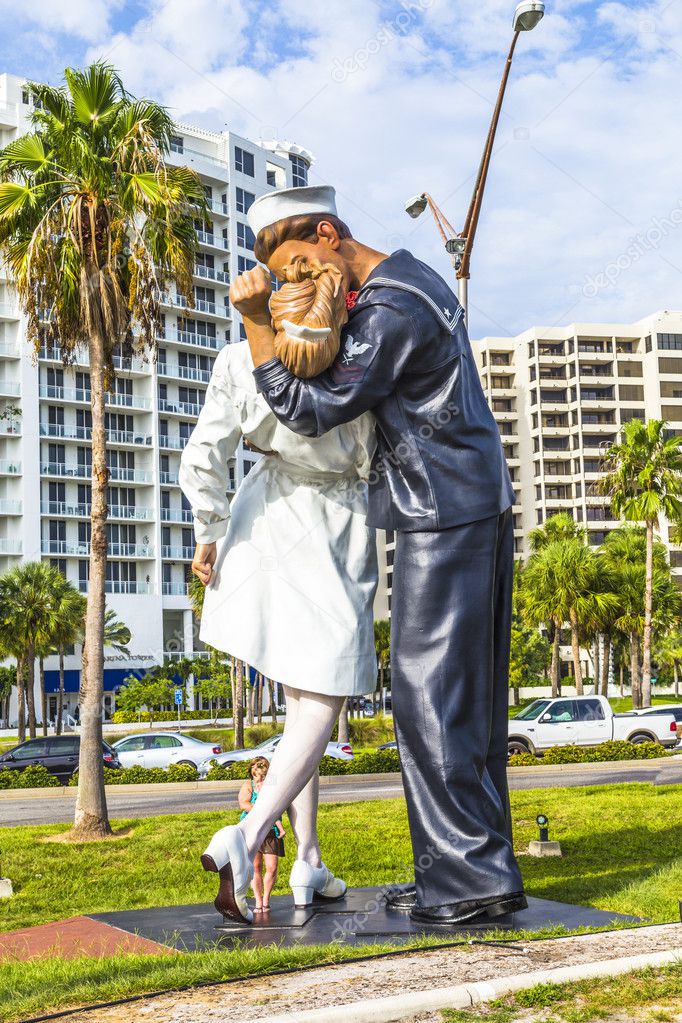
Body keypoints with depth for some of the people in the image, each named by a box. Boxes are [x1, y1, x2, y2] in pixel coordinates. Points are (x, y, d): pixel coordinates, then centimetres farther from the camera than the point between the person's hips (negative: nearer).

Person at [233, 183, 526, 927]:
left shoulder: (390, 313, -17)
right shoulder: (411, 276, 16)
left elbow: (311, 412, -17)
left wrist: (256, 322, -16)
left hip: (446, 519, -10)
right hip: (476, 511, 10)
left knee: (432, 698, -7)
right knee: (466, 698, 10)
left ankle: (477, 877, -3)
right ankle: (460, 870, 17)